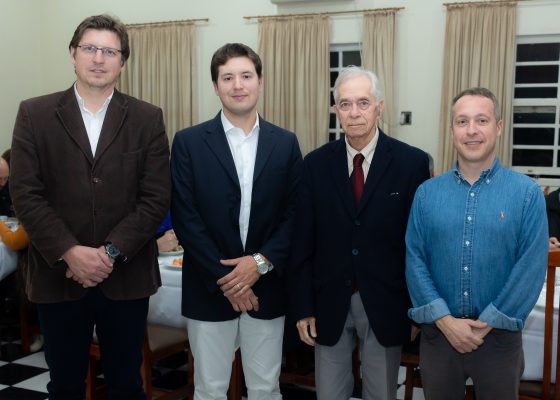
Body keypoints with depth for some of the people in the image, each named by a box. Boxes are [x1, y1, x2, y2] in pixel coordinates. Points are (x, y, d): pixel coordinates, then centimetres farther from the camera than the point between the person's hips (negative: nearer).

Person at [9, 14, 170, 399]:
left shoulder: (147, 119, 1)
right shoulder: (35, 114, 1)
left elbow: (156, 197, -5)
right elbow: (26, 194, -5)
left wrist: (110, 252, -14)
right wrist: (70, 252, -16)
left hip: (127, 278, 0)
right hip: (58, 275, 0)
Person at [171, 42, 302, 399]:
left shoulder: (285, 143, 4)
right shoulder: (189, 142, -3)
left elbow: (295, 213, 1)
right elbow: (184, 217, -8)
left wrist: (261, 262, -13)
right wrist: (224, 279, -12)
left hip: (267, 288, 2)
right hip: (209, 289, -1)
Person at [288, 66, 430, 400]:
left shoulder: (412, 162, -7)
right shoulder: (317, 163, -1)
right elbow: (303, 241, 0)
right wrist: (302, 307, -2)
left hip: (385, 305, -1)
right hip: (330, 303, 2)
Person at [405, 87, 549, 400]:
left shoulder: (528, 193, -5)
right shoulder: (427, 193, 1)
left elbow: (532, 267, -10)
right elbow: (415, 260, -3)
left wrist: (485, 325, -13)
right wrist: (445, 320, -12)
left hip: (499, 336, -1)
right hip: (438, 333, 2)